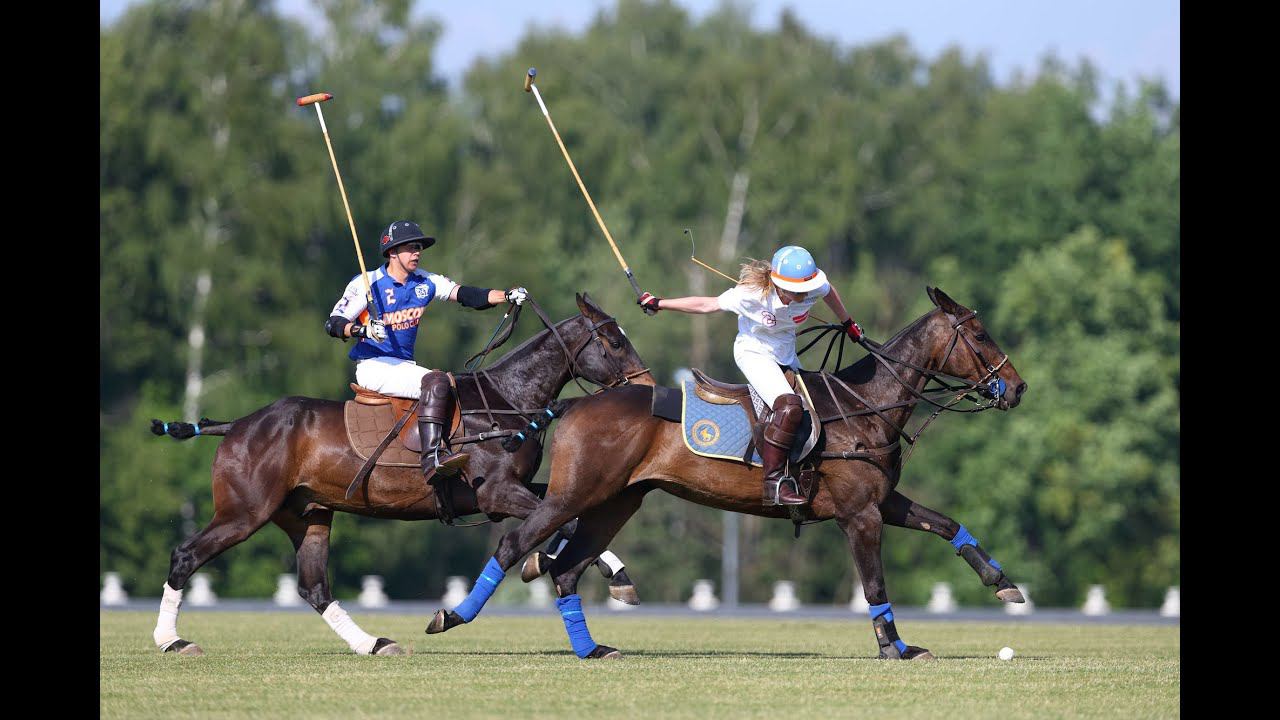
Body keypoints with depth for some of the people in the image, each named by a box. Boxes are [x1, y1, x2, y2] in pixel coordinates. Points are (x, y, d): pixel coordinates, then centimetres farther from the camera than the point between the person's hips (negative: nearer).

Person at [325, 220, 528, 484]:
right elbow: (334, 323, -11)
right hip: (373, 367, -8)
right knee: (435, 380, -27)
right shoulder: (367, 284, -7)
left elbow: (466, 295, 3)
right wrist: (363, 330, -32)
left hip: (405, 365, 8)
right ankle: (431, 458, -38)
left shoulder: (425, 282, 10)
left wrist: (507, 295, -11)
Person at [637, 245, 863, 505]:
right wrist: (658, 303, -11)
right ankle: (772, 482, -28)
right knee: (789, 406, -29)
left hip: (786, 355, 7)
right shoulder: (751, 294, -31)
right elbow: (706, 305, -18)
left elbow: (829, 292, 6)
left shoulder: (815, 287, -20)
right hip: (754, 353, -7)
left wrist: (847, 323, 21)